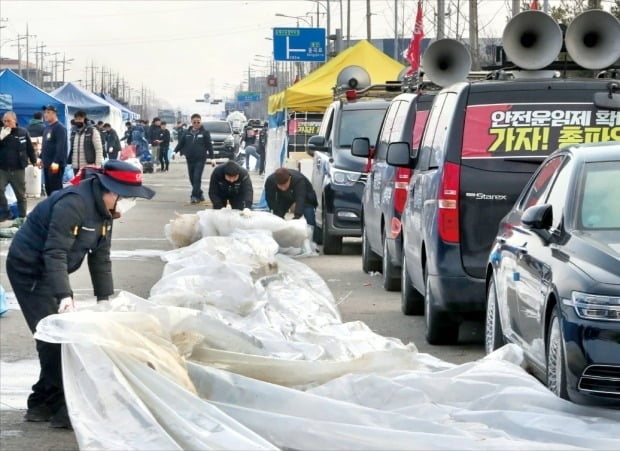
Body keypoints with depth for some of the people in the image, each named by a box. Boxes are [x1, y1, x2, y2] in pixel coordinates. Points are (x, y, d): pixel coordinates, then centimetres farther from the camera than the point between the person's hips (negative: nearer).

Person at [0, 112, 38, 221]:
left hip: (18, 170, -1)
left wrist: (34, 163, 8)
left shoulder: (23, 133, -2)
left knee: (21, 194, 7)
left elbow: (30, 149, 5)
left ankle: (22, 217, 17)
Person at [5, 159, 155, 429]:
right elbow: (55, 253, -32)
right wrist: (64, 295, -38)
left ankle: (41, 404, 18)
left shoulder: (104, 209, 1)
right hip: (28, 268, -10)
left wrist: (104, 299, 1)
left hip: (49, 270, 10)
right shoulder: (73, 204, -28)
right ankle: (61, 408, -7)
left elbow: (101, 257, 6)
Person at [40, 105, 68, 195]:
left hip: (56, 164, -10)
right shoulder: (47, 128, 17)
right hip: (47, 164, 10)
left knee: (56, 188, -8)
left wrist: (56, 161, -26)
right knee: (48, 188, 13)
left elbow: (61, 146, -21)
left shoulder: (60, 128, -13)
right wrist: (41, 158, 19)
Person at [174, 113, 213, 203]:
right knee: (192, 178, 7)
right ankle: (199, 195, 20)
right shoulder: (187, 133, 9)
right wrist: (175, 151, -2)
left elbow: (209, 146, 1)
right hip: (190, 159, 4)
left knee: (197, 177, -12)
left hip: (200, 159, -4)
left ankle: (195, 196, -12)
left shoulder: (205, 133, 1)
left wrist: (212, 158, -2)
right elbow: (181, 143, 11)